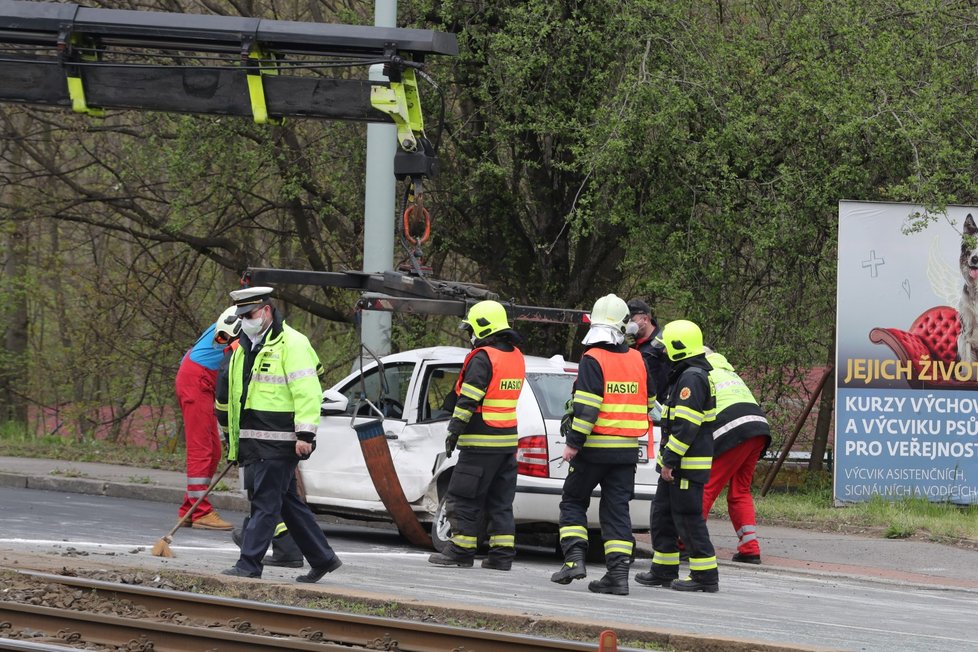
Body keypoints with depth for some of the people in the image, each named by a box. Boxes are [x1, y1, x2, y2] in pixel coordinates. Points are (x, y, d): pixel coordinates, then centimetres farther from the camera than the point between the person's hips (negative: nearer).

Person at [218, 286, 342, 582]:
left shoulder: (291, 343, -11)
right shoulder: (246, 346, 19)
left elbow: (307, 391, -17)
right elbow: (233, 393, 26)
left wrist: (305, 434, -21)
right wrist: (233, 437, 26)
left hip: (278, 443, -9)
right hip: (253, 441, 9)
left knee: (265, 502, -9)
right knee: (289, 502, 13)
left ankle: (249, 565, -10)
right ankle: (322, 559, 21)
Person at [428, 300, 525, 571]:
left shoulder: (482, 359, -14)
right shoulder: (516, 357, 12)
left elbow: (468, 400, -16)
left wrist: (454, 431, -11)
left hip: (482, 443, -8)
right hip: (508, 441, 8)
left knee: (465, 498, 0)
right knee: (500, 501, 10)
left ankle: (461, 551, 1)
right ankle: (502, 554, 7)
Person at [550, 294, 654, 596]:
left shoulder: (592, 360, -12)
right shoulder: (637, 360, 7)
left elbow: (586, 407, -19)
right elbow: (648, 403, 18)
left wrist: (573, 442, -14)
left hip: (594, 448, -5)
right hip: (627, 451, 5)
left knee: (573, 502, 11)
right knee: (617, 509, 6)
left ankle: (574, 559, -2)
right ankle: (618, 573, -2)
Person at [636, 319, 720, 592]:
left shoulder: (692, 378, -18)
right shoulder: (686, 375, 16)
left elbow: (686, 426, -24)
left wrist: (670, 460, -23)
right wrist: (667, 460, 25)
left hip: (687, 464, -11)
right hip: (677, 463, 11)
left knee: (689, 518, -7)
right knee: (662, 515, 16)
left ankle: (706, 575, -4)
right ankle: (664, 570, 23)